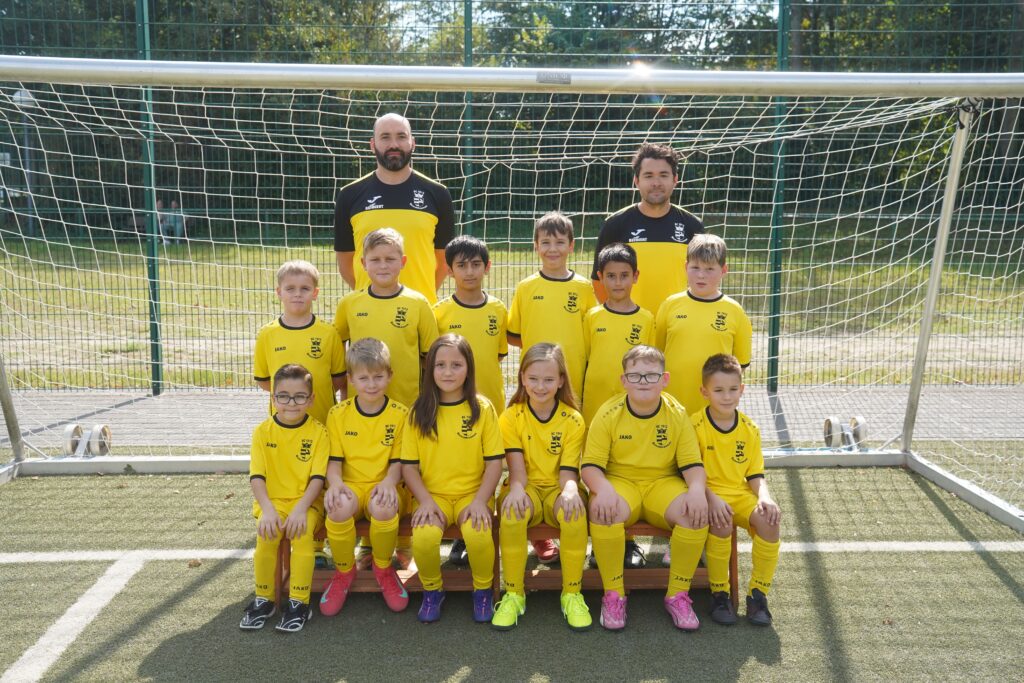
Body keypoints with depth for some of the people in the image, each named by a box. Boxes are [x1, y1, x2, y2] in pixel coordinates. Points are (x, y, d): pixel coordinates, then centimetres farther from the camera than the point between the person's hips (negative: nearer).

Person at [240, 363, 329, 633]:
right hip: (272, 501, 2)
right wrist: (267, 510, -20)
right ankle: (263, 599, -4)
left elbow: (317, 478, -8)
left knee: (301, 534, -29)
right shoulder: (263, 431, 1)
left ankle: (299, 602, -13)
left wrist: (300, 509, -22)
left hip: (306, 502, -1)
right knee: (266, 536, -26)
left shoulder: (318, 432, -3)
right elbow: (257, 476, -5)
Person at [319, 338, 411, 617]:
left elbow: (398, 460, 2)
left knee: (383, 507, -36)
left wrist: (389, 482, -19)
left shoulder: (400, 414, 3)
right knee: (339, 507, -34)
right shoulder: (338, 414, 6)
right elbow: (335, 460, 4)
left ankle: (383, 567, -3)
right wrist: (335, 483, -17)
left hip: (384, 488, -1)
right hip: (351, 487, 1)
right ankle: (344, 570, -3)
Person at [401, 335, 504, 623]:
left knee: (478, 533, -31)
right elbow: (408, 465, 3)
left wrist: (480, 500, -12)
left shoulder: (482, 408, 0)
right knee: (424, 536, -29)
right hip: (432, 494, 1)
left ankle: (483, 590, 2)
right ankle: (432, 590, 4)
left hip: (473, 493, -1)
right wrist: (425, 500, -10)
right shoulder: (420, 412, 3)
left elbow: (494, 462, 0)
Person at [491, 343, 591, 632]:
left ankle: (572, 594, -14)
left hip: (557, 489, 0)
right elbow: (517, 467, -9)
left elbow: (568, 470, -7)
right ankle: (514, 594, -16)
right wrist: (516, 488, -33)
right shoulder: (511, 417, -1)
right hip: (527, 488, 0)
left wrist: (570, 490, -31)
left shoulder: (573, 420, -1)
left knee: (574, 512, -35)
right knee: (511, 512, -35)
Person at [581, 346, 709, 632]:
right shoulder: (608, 414, -6)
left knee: (697, 512, -28)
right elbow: (590, 465, -8)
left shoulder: (677, 414, -1)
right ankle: (613, 594, -14)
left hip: (663, 483, 2)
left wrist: (697, 489, -24)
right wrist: (603, 489, -31)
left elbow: (692, 463, -1)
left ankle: (678, 594, -7)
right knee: (604, 510, -35)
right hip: (620, 482, -2)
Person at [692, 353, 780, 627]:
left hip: (740, 494, 4)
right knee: (722, 523, -35)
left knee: (769, 520, -25)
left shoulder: (750, 429, 6)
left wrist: (765, 498, -12)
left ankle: (758, 593, -7)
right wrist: (712, 499, -24)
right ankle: (719, 594, -13)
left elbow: (755, 474, 9)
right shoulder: (695, 425, -7)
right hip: (708, 494, -4)